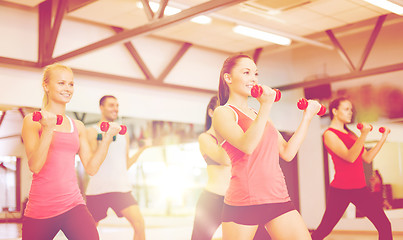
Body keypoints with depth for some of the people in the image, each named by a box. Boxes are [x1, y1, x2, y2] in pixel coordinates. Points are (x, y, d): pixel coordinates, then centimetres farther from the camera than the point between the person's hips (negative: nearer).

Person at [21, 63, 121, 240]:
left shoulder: (78, 126, 12)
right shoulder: (33, 121, 0)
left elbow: (91, 168, 10)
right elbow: (34, 166, -11)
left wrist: (107, 137, 4)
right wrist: (48, 129, -19)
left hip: (72, 204, 3)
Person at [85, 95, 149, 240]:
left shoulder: (123, 134, 17)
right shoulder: (93, 132, 2)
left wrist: (141, 149, 12)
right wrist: (104, 140, -17)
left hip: (121, 187, 3)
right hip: (97, 188, -3)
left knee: (139, 224, -16)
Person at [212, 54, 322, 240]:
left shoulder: (260, 115, 21)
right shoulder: (223, 113, 0)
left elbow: (287, 153, 15)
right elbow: (247, 146, -18)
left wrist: (307, 116, 18)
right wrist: (266, 106, -19)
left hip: (278, 198, 6)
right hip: (244, 202, -6)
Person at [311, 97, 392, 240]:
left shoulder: (350, 134, 15)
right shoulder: (329, 134, -8)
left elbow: (367, 158, 16)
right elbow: (350, 157, -21)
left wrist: (383, 138, 15)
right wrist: (364, 135, -32)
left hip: (360, 188, 7)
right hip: (340, 190, -7)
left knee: (384, 225, 0)